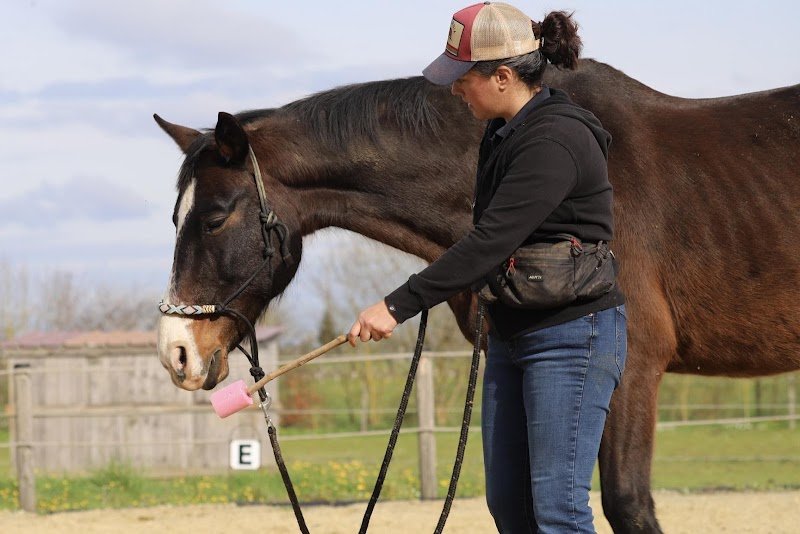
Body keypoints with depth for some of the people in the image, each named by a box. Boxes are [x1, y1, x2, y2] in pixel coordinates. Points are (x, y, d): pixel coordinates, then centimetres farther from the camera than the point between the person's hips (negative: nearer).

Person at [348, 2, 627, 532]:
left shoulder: (554, 141, -21)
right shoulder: (503, 134, 10)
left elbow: (490, 241, -26)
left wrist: (398, 305, -27)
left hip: (574, 335, -10)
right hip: (512, 334, 10)